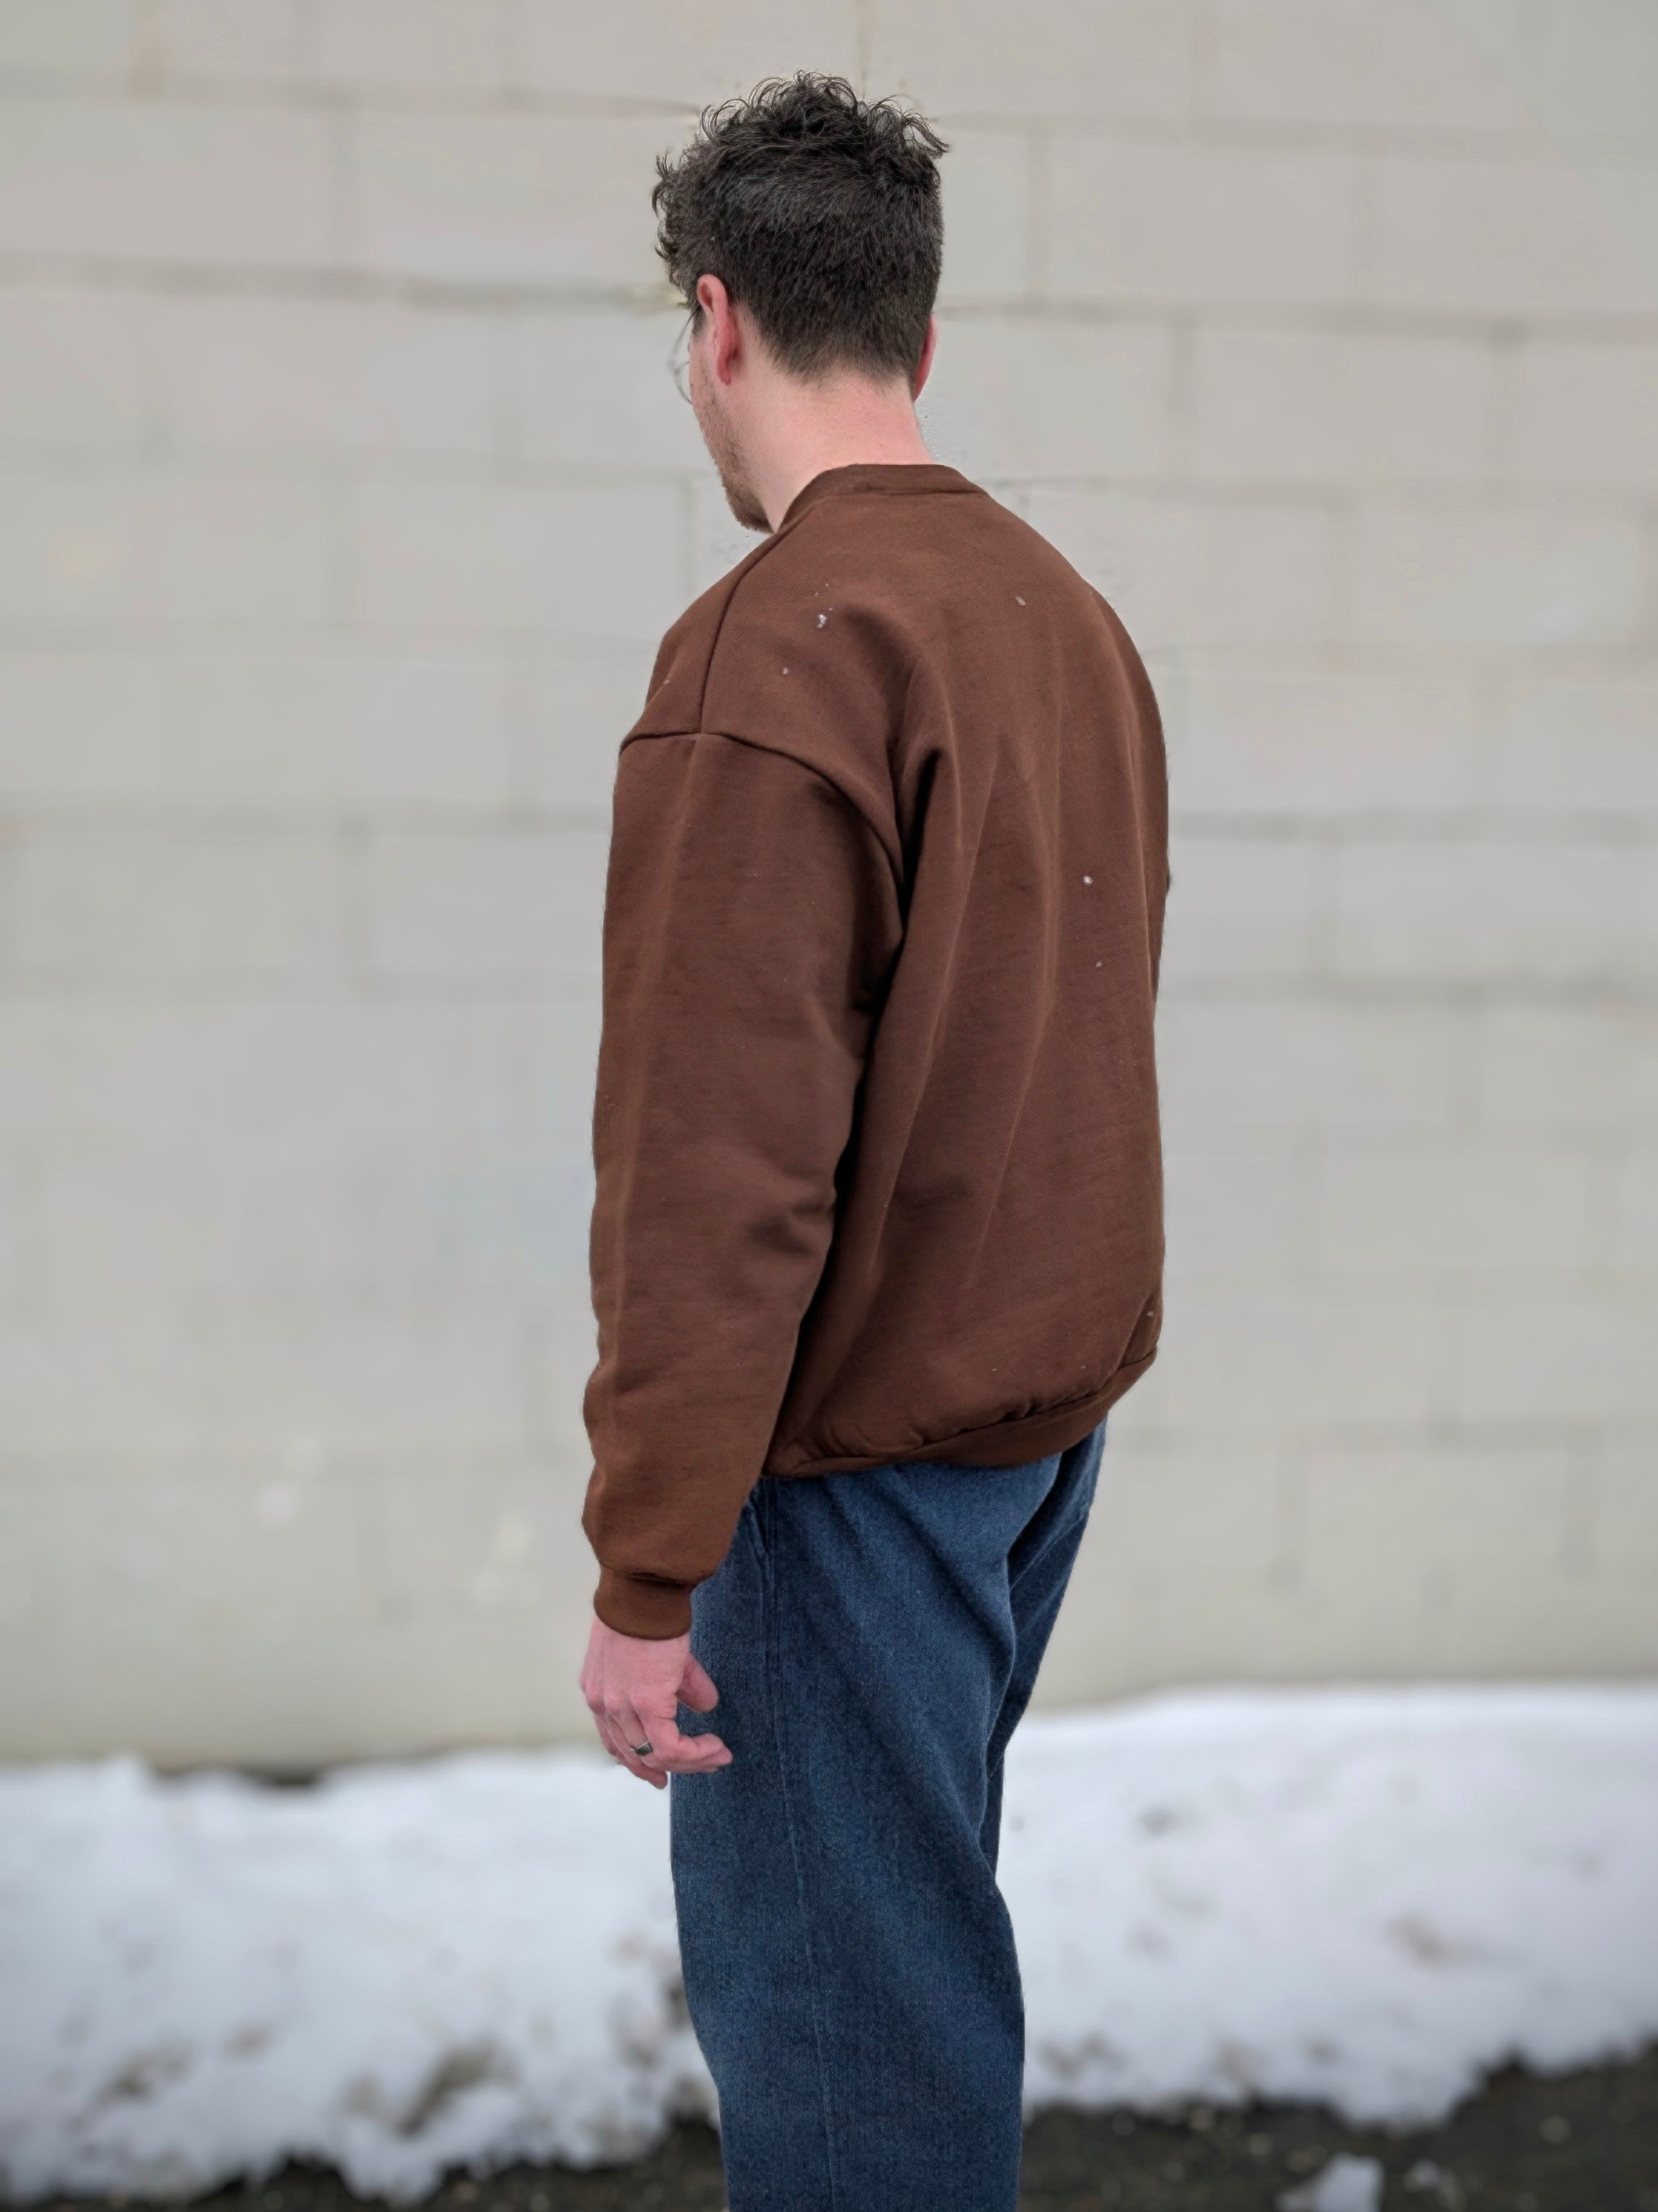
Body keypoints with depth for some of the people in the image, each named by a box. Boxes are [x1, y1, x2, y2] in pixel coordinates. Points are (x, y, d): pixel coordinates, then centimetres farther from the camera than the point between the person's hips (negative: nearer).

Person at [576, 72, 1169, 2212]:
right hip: (1054, 1401, 9)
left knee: (838, 1992, 5)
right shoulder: (1070, 611, 8)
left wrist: (645, 1571, -16)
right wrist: (1032, 1354, 15)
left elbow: (718, 1161, -22)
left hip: (856, 1448, -8)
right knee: (912, 1909, 23)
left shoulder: (771, 649, -18)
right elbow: (1064, 1045, 9)